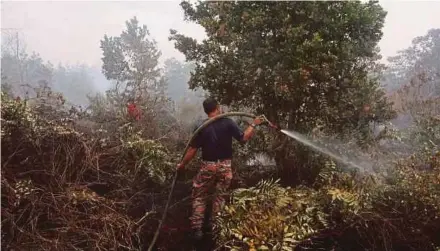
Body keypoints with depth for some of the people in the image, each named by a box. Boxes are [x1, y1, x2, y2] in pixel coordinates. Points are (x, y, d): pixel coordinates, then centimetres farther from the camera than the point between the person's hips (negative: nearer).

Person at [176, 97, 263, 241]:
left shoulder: (201, 127, -9)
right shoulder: (228, 123, -9)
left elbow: (192, 150, -7)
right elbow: (244, 138, -11)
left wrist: (182, 164, 4)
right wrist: (253, 125, 2)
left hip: (208, 166, -1)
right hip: (224, 166, 1)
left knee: (199, 197, 13)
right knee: (219, 197, 15)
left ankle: (197, 228, 8)